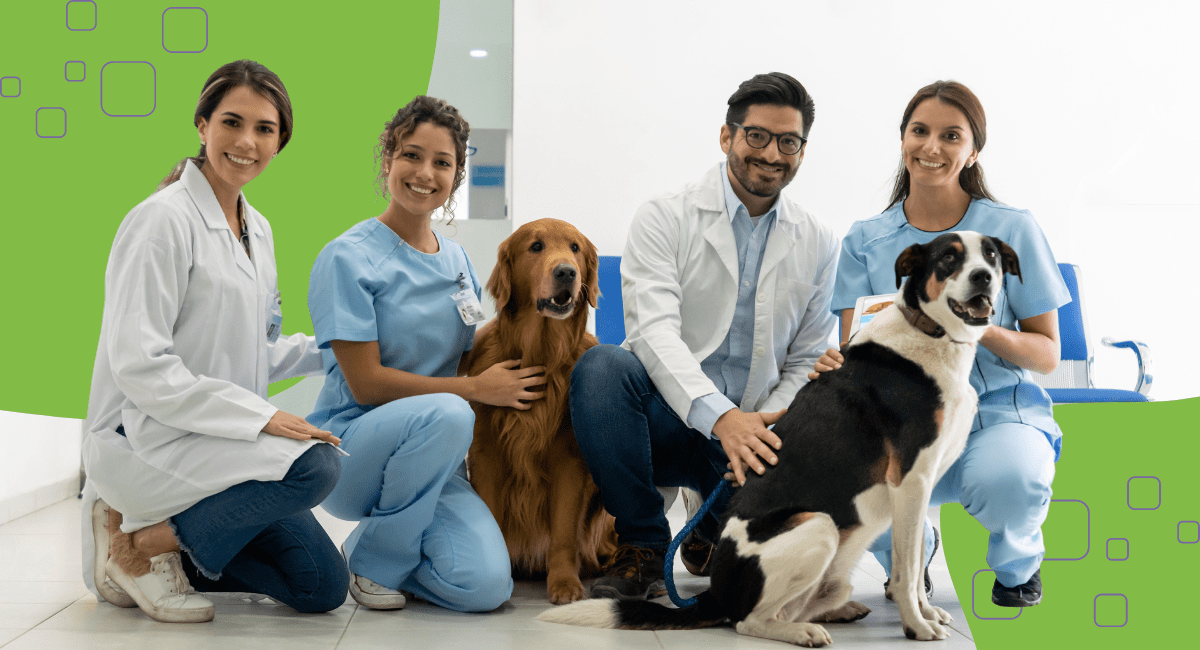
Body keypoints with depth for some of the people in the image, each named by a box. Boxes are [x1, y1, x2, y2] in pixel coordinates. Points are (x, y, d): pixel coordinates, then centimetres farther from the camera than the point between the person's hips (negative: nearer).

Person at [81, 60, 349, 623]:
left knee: (322, 587, -2)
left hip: (219, 439, 8)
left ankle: (167, 554, 12)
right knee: (313, 465, -30)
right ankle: (142, 544, -12)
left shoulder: (258, 230, 13)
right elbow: (139, 365, -20)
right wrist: (259, 416, -22)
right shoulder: (164, 218, -13)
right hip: (141, 439, -8)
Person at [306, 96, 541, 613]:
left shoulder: (456, 260, 10)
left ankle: (398, 534, 14)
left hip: (431, 456, 5)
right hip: (351, 445, -5)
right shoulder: (348, 257, -9)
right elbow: (365, 382, -14)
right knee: (445, 413, -37)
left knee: (485, 585, -19)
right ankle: (371, 560, -11)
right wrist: (475, 389, -13)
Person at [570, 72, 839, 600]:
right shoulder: (665, 219, -4)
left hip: (753, 426, 3)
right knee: (602, 365, -34)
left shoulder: (819, 245, 8)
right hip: (669, 420, -3)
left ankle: (713, 534, 17)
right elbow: (653, 329, -19)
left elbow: (807, 362, 9)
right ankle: (641, 546, -14)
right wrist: (721, 416, -35)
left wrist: (763, 433, -11)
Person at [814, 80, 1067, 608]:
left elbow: (1047, 354, 2)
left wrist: (986, 331, -19)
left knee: (1007, 479, -37)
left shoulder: (1012, 229, 1)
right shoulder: (865, 241, 7)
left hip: (998, 411, -1)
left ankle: (1018, 562, 5)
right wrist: (836, 365, -23)